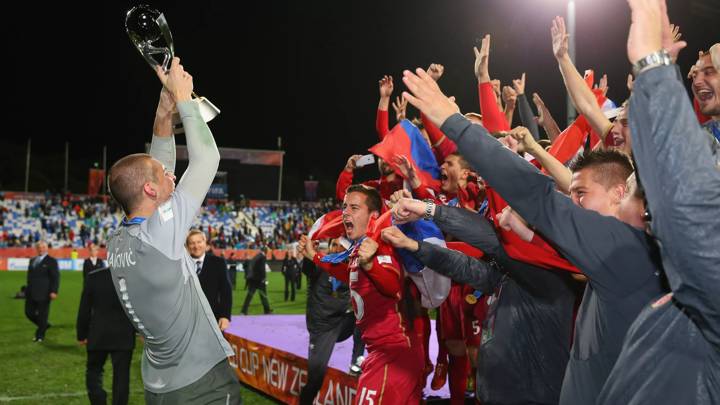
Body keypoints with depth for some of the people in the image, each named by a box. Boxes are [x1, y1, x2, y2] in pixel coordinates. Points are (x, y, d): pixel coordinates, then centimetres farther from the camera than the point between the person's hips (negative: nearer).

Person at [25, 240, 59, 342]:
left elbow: (55, 278, -9)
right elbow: (30, 276, 20)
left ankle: (40, 335, 14)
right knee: (29, 312, 8)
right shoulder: (32, 260, 15)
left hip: (43, 294, -6)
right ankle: (44, 325, 30)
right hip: (31, 293, 7)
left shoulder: (51, 261, -5)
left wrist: (54, 292, -17)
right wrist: (28, 290, 18)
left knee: (42, 315, 0)